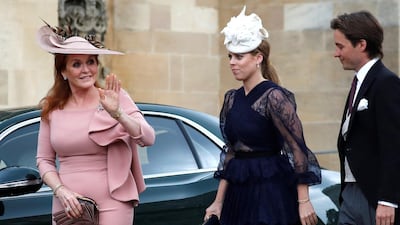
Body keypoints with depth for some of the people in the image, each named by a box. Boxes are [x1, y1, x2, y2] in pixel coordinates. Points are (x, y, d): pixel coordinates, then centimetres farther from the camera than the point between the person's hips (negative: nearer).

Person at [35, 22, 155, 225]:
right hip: (68, 206, 3)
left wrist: (117, 114, -25)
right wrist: (61, 190, -6)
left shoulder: (115, 98, -2)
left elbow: (148, 139, -11)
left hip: (111, 204, -3)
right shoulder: (52, 109, 6)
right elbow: (44, 160, 10)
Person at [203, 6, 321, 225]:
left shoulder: (274, 96, -12)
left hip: (271, 193, -7)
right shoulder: (231, 99, 10)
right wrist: (218, 201, 12)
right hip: (239, 194, 7)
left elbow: (297, 148, -14)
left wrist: (303, 201, -18)